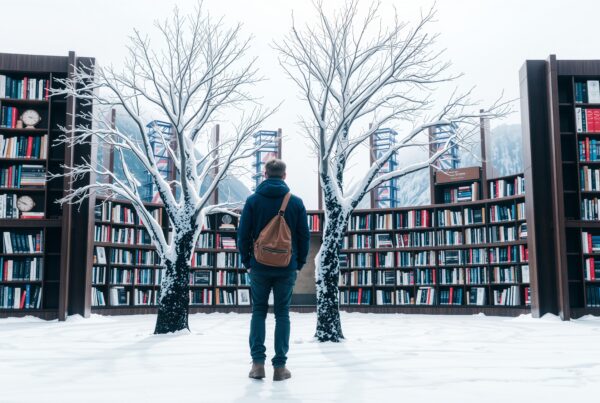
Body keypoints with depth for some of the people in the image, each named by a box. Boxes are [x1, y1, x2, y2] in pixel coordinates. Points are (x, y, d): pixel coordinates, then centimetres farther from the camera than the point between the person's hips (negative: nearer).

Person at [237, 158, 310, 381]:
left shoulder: (253, 200, -2)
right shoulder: (296, 202, -2)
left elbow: (243, 234, -2)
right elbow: (304, 236, 0)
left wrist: (247, 262, 8)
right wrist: (299, 263, 9)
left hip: (259, 267, 0)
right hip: (287, 268, 0)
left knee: (258, 311, 12)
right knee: (282, 314, 8)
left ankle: (258, 363, 7)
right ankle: (280, 366, 8)